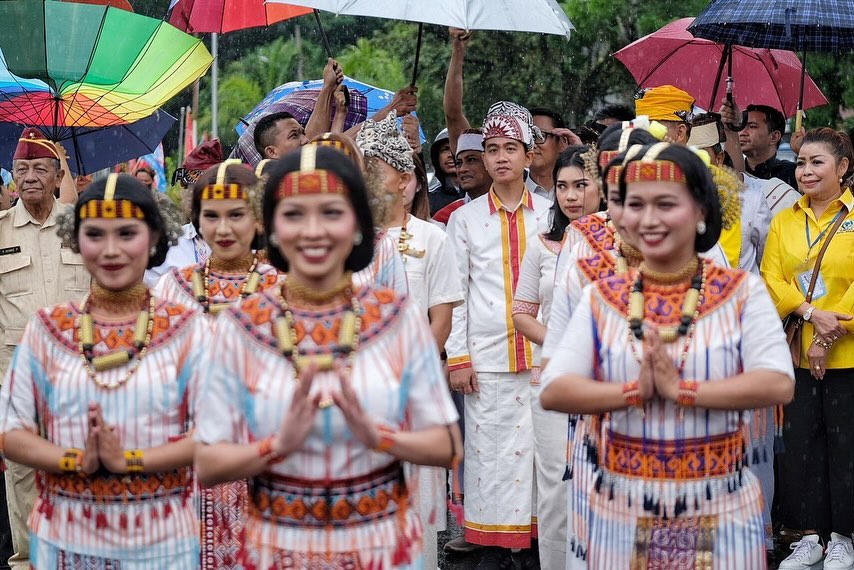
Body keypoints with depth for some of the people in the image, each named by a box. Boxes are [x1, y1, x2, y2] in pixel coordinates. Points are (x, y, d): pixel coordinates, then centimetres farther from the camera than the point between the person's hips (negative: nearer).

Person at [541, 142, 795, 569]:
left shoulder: (742, 292, -2)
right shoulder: (601, 298, 3)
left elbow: (778, 385, -14)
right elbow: (553, 391, -5)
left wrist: (682, 390, -20)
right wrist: (635, 391, -18)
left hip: (721, 509, -1)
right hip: (622, 509, 2)